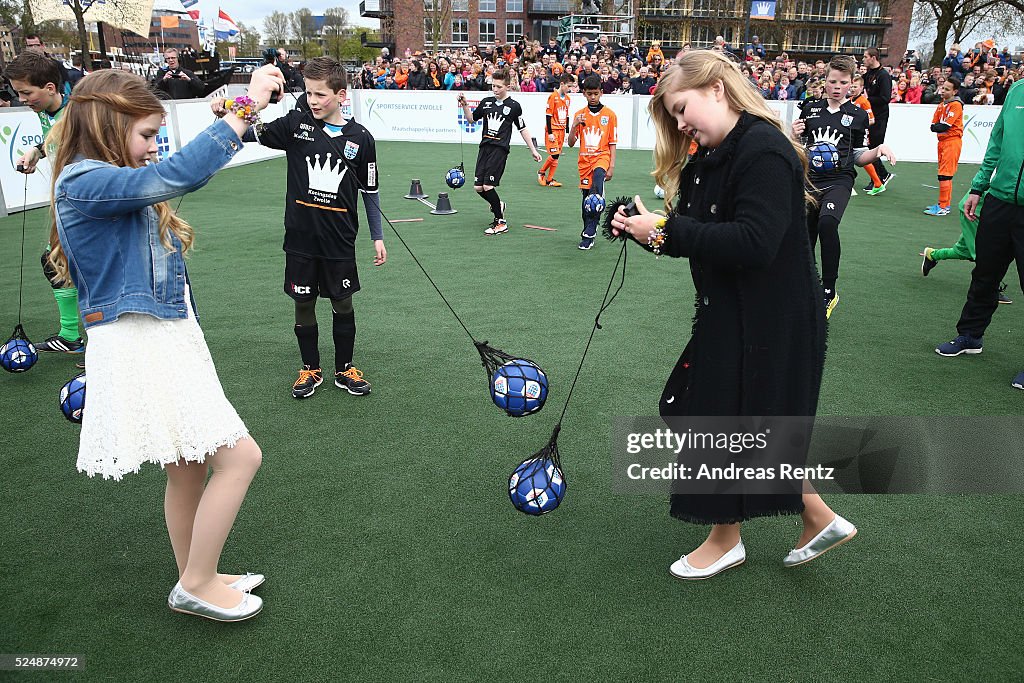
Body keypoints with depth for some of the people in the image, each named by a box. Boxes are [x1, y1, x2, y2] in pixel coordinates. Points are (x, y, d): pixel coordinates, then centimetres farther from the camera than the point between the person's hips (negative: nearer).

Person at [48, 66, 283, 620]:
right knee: (240, 455, -9)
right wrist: (247, 107, -29)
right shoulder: (84, 183, -16)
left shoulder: (108, 184, 17)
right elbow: (176, 176, -30)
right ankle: (197, 585, 8)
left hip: (165, 339, 10)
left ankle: (196, 580, 33)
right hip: (139, 346, -10)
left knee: (189, 469, 17)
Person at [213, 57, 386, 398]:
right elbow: (253, 133, -4)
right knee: (303, 303, 10)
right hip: (300, 237, 1)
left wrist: (377, 237, 5)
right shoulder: (296, 125, -1)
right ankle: (310, 369, 28)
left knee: (342, 303, 10)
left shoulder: (361, 138, -1)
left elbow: (370, 191, 5)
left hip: (340, 240, 0)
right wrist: (226, 116, -25)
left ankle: (344, 369, 27)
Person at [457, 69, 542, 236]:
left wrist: (533, 150, 6)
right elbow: (471, 118, 23)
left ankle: (500, 222, 0)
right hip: (484, 147, 5)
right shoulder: (486, 102, 12)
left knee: (488, 186, -14)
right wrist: (465, 105, 6)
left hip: (500, 149, -5)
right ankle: (498, 205, 30)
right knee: (478, 187, 1)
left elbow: (522, 129, 6)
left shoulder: (514, 106, 0)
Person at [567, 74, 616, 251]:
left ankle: (589, 233, -32)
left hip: (602, 157, -3)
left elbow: (612, 143, 3)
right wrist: (574, 126, -11)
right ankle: (588, 233, 22)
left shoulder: (609, 114, 1)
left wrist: (612, 166, -5)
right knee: (586, 198, 5)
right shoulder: (579, 115, 8)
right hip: (585, 160, 4)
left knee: (597, 187, -32)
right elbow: (571, 143, 6)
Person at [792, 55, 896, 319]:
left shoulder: (858, 115, 6)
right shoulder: (810, 108, 10)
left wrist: (877, 151, -9)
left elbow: (859, 156, 11)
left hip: (839, 180, -3)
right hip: (810, 179, 3)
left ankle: (829, 290, -23)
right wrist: (795, 135, -4)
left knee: (827, 221, -31)